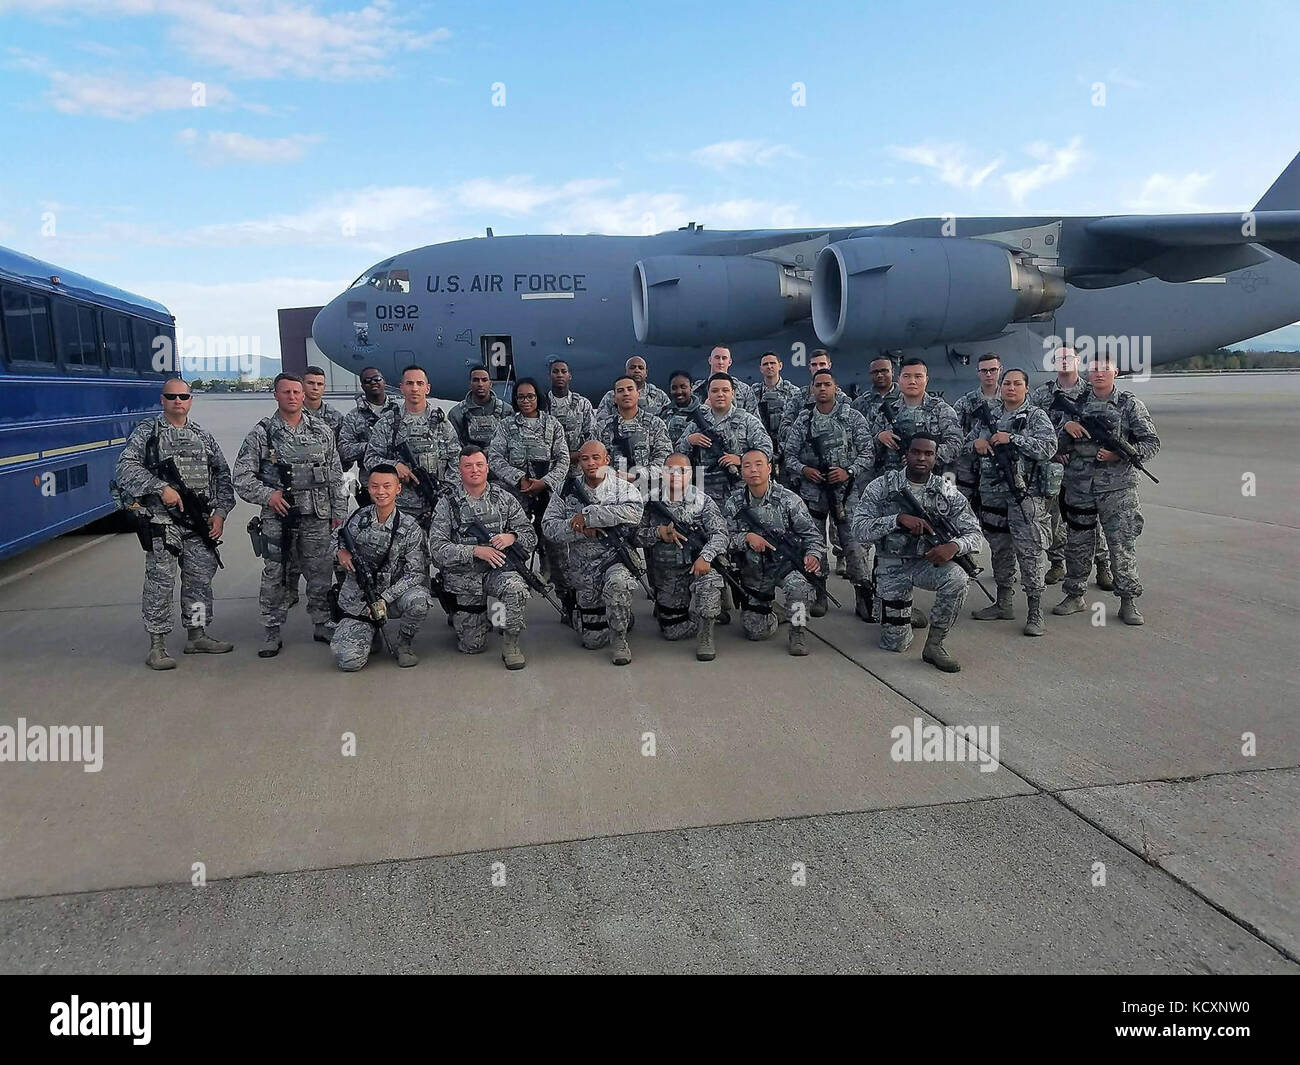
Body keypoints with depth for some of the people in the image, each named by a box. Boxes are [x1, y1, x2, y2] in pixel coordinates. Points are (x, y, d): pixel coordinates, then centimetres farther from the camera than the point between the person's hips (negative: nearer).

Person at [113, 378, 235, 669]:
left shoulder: (203, 435, 15)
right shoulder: (146, 432, 3)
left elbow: (222, 475, 16)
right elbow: (126, 466, -10)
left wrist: (220, 512, 5)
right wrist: (161, 488, -21)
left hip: (198, 521, 5)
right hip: (161, 521, -4)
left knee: (200, 578, 10)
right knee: (160, 581, -5)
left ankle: (197, 636, 23)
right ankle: (157, 645, 2)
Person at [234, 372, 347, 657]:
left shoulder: (322, 431, 9)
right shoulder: (260, 433, 1)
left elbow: (336, 476, 11)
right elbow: (242, 477, 0)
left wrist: (339, 511, 8)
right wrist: (267, 495, -14)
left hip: (317, 518, 2)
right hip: (276, 518, -2)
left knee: (321, 574, 8)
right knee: (274, 577, 4)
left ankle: (323, 626, 22)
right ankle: (272, 633, 15)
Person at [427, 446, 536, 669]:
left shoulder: (504, 498, 4)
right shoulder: (447, 503, -3)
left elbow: (530, 534, 5)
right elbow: (436, 549, -11)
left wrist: (512, 537, -19)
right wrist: (476, 551, -23)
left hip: (497, 570, 1)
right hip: (463, 577, 0)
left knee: (516, 588, -36)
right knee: (471, 646, 2)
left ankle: (511, 644, -13)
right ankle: (461, 618, 38)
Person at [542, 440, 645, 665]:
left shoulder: (622, 488, -4)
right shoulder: (567, 490, 3)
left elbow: (633, 513, -26)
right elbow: (548, 526, -3)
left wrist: (587, 516, -25)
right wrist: (578, 529, -21)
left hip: (618, 557, -3)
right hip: (583, 567, 3)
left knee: (617, 584, -40)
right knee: (592, 640, 7)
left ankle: (619, 639, -15)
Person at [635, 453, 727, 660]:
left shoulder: (703, 501, -2)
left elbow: (719, 534, -11)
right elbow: (637, 535, 1)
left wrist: (705, 557, -29)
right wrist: (659, 533, -17)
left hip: (696, 568, -2)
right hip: (665, 578, 2)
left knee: (709, 582, -38)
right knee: (672, 632, 5)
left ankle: (705, 638, -19)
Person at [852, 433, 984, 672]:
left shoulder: (947, 491, -4)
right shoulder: (882, 486, -7)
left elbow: (975, 536, -6)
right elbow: (859, 530, -16)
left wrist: (954, 545, -29)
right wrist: (899, 519, -29)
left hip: (928, 562, 1)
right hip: (892, 566, -1)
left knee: (956, 578, -34)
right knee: (895, 643, -2)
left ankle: (934, 645, -14)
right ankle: (904, 614, 36)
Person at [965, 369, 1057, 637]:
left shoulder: (1037, 417, -1)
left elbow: (1048, 447, -13)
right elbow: (968, 442, 22)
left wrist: (1012, 439, -19)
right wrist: (976, 444, -2)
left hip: (1026, 495, -5)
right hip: (992, 494, 5)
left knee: (1030, 551, -6)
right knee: (1000, 549, 14)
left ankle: (1035, 612, -1)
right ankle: (1004, 604, 26)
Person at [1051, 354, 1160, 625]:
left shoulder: (1130, 404, 1)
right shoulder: (1076, 403, 10)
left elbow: (1151, 442, 0)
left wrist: (1119, 453, -16)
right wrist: (1066, 426, -8)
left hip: (1117, 488, -3)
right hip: (1078, 486, 3)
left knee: (1122, 544, -3)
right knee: (1077, 544, 9)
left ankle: (1128, 602, 6)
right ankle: (1074, 595, 22)